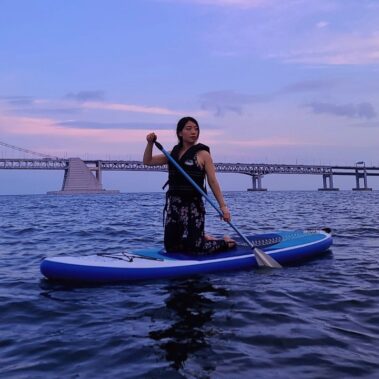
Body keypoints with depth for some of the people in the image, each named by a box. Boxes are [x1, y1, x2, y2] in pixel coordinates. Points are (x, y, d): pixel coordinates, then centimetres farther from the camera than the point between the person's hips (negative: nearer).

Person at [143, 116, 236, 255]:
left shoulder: (203, 154, -3)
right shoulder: (173, 153, 13)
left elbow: (213, 181, -8)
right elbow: (147, 161, 16)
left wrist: (223, 206, -16)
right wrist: (150, 143, -1)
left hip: (193, 205, -6)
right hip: (173, 205, 6)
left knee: (194, 249, -5)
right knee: (171, 247, 12)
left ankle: (227, 243, 21)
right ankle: (203, 238, 34)